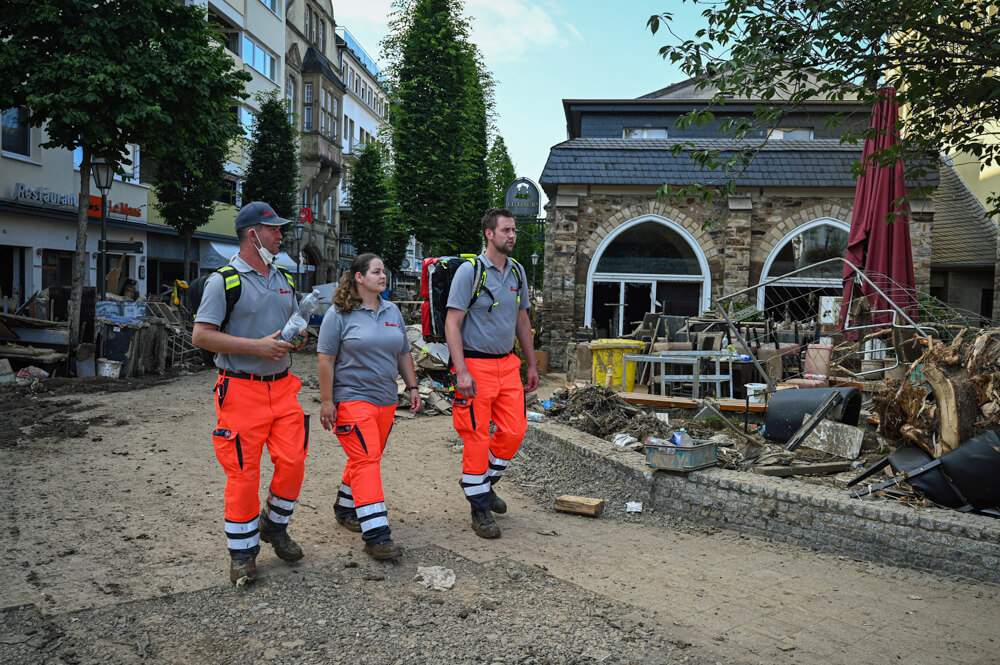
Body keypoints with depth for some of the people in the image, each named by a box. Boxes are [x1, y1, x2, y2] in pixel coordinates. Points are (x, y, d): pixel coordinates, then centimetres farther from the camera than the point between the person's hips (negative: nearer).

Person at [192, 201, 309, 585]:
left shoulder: (284, 280, 14)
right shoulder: (224, 280, -7)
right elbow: (201, 336, -12)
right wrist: (257, 345, -19)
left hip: (282, 386, 6)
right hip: (241, 389, -6)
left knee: (293, 460, 0)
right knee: (243, 473, 0)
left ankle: (274, 525, 26)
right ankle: (242, 553, 15)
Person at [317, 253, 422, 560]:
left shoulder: (392, 311, 12)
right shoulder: (339, 314, -6)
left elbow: (403, 354, 19)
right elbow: (326, 359, -8)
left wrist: (412, 387, 13)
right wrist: (326, 401, -11)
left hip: (386, 399, 7)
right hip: (351, 399, -6)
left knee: (367, 459, 14)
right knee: (366, 460, -13)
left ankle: (345, 507, 35)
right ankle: (376, 534, -13)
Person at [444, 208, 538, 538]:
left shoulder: (517, 271, 10)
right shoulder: (469, 271, -9)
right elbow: (452, 323, -12)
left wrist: (531, 364, 17)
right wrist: (461, 371, -20)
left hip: (508, 364, 6)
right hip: (476, 365, -6)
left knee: (514, 431, 5)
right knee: (477, 437, -1)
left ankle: (485, 483, 29)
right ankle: (480, 509, 12)